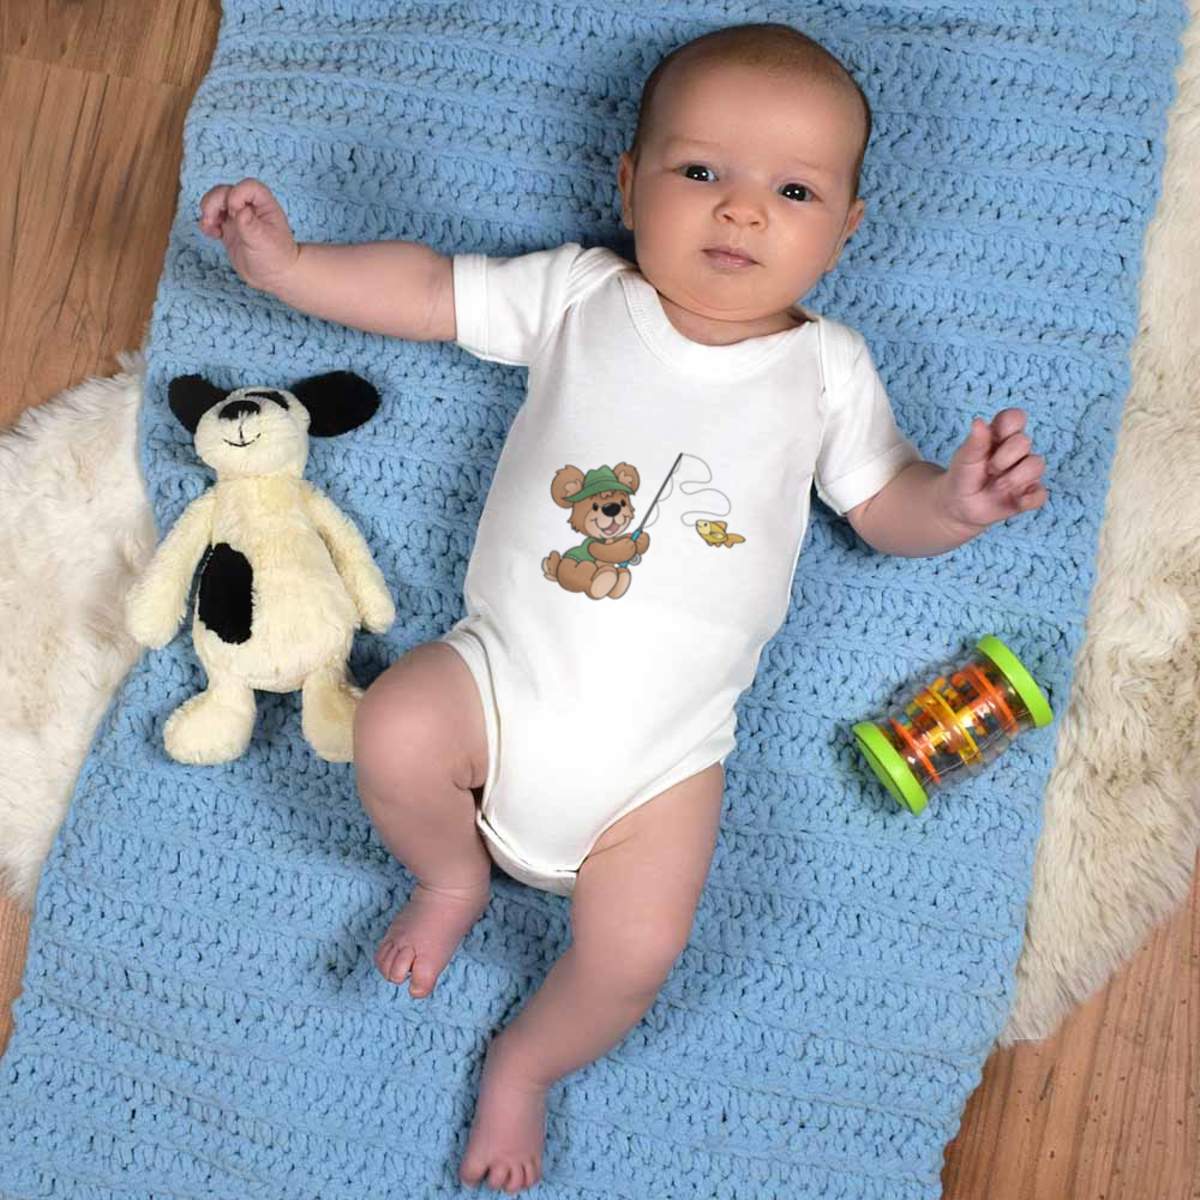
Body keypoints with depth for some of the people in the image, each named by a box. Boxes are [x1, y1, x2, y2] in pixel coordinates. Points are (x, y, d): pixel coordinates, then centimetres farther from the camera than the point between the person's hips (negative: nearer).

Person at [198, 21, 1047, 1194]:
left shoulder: (826, 368, 4)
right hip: (504, 672, 1)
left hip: (660, 747, -1)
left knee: (634, 952, -14)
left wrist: (956, 501, -14)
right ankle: (454, 872, 10)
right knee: (392, 735, -26)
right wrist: (284, 261, 0)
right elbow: (430, 292, 8)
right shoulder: (578, 295, 4)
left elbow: (884, 506, 8)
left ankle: (524, 1066, 20)